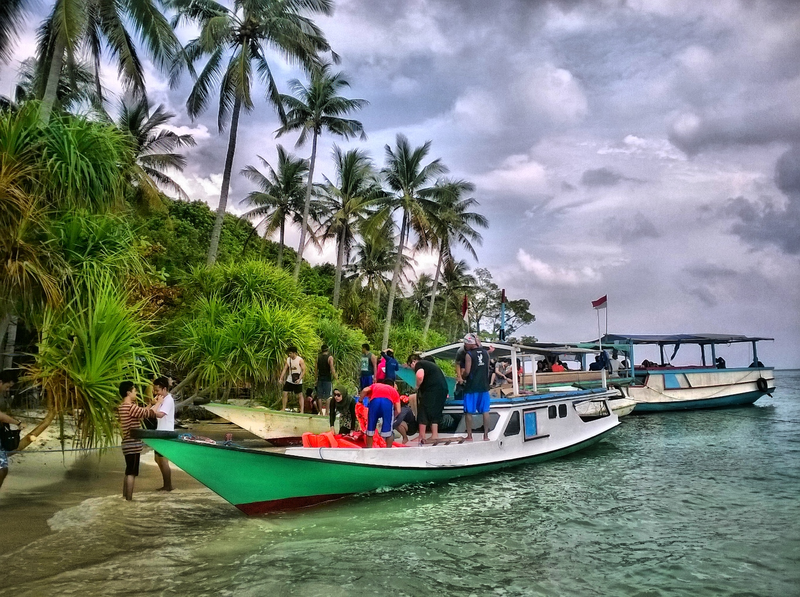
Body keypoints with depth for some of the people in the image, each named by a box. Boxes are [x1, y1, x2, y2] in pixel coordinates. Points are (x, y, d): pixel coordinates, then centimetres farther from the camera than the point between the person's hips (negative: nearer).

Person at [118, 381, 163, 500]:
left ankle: (125, 498, 23)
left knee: (128, 473, 17)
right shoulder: (130, 407, -19)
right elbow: (148, 413, -15)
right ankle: (129, 500, -1)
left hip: (128, 445, 10)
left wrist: (152, 404, 18)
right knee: (131, 473, -5)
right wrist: (159, 402, -1)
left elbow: (142, 412, 19)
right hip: (133, 445, -10)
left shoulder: (123, 407, 12)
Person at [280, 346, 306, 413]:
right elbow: (284, 369, 5)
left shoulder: (300, 360, -12)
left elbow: (304, 371, -13)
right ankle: (283, 409, 14)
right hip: (289, 380, 5)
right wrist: (281, 379, -4)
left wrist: (299, 379, -23)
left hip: (297, 381, -5)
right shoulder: (288, 359, 3)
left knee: (300, 396, -1)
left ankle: (302, 411, 3)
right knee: (285, 393, 3)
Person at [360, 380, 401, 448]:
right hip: (388, 402, -1)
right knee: (387, 430, 12)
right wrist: (392, 417, 37)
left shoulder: (375, 385, 38)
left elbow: (365, 390, 13)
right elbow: (398, 411, 21)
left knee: (370, 428, 17)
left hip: (374, 401, 1)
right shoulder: (394, 390, 34)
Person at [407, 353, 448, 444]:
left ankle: (421, 437, 1)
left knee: (423, 412, 0)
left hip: (432, 389, -9)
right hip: (443, 389, 9)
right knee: (435, 413, 17)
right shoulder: (430, 364, 29)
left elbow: (420, 376, -20)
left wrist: (417, 387, -4)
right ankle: (435, 435, 18)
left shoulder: (419, 364, 1)